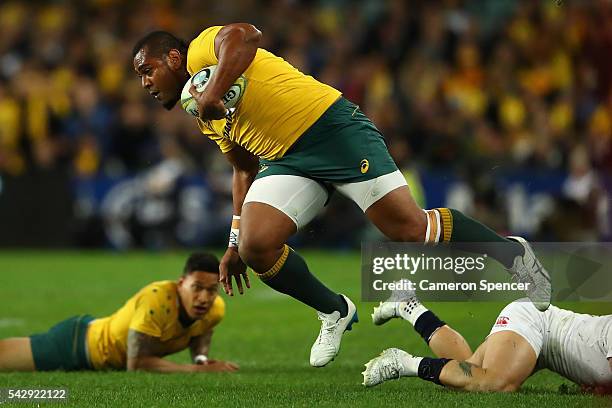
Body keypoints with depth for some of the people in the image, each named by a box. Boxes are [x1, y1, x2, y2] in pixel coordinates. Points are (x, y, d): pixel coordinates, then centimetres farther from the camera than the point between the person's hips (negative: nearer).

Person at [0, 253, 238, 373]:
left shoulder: (216, 309, -16)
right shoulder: (156, 300, -39)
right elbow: (136, 365, -39)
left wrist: (201, 358, -11)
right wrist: (196, 370, -40)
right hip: (76, 344, -7)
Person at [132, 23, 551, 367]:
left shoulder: (201, 51, -3)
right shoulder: (206, 120, 22)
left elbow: (244, 35, -26)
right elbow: (245, 170, 28)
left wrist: (212, 93, -31)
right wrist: (235, 243, 23)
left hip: (332, 127, -9)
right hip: (287, 161, 9)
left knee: (410, 229, -15)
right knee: (255, 247, -13)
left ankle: (511, 252, 6)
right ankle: (335, 313, 9)